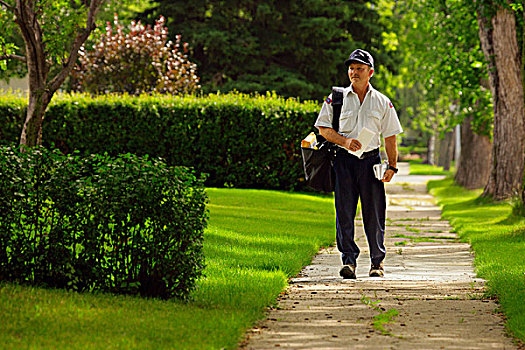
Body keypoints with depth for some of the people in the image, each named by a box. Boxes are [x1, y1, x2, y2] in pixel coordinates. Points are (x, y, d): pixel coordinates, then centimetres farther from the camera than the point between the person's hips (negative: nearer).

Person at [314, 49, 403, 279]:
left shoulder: (382, 102, 9)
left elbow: (390, 137, 10)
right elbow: (323, 128, 4)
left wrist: (392, 166, 0)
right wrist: (344, 141, -12)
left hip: (371, 160, 0)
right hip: (344, 159, 0)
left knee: (374, 213, 1)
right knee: (344, 212, -4)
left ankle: (377, 261, 10)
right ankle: (348, 259, 0)